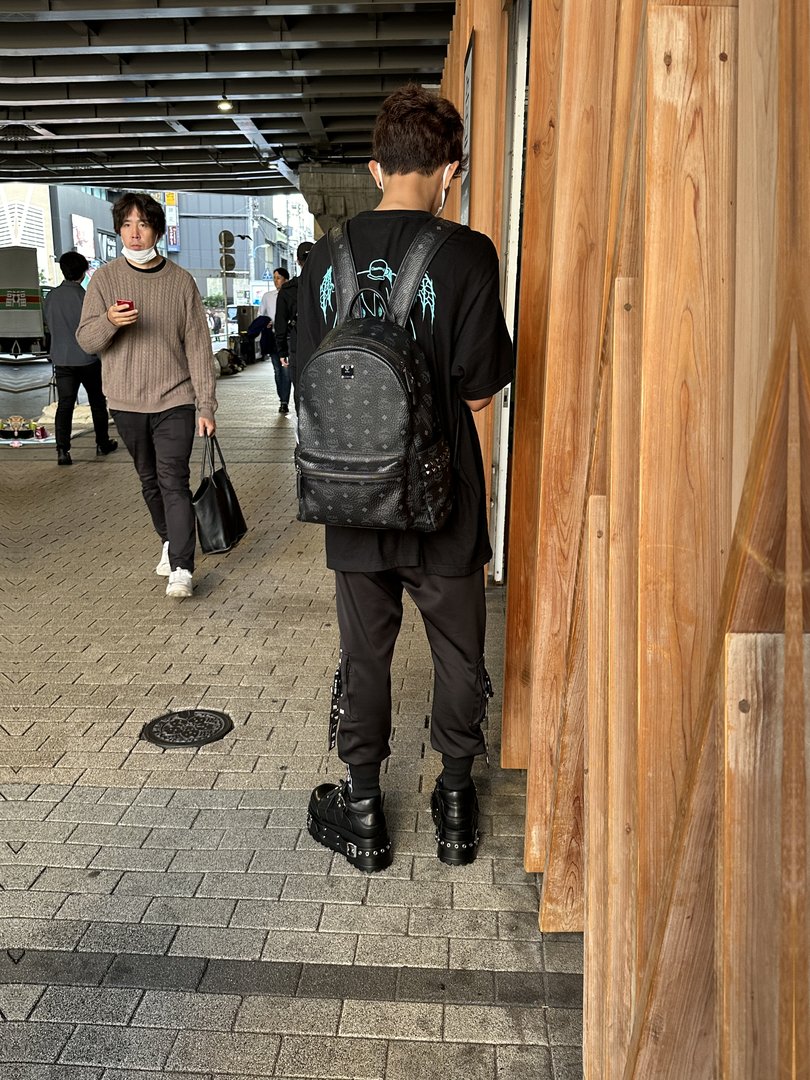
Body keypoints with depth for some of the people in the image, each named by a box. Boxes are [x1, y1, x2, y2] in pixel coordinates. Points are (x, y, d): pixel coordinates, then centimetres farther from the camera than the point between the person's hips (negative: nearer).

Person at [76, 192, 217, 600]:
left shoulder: (180, 281, 0)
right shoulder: (105, 279, 2)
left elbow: (198, 347, 0)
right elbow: (85, 340, 0)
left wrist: (207, 406, -4)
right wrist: (109, 321, -23)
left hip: (175, 401, -2)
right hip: (127, 402, 2)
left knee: (174, 481, -9)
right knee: (149, 481, 14)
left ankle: (180, 569, -9)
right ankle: (170, 543, 33)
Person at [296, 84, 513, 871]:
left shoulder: (325, 259, -1)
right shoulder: (466, 256, -12)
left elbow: (311, 390, 3)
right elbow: (479, 393, -12)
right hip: (441, 504, -3)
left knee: (364, 654, 16)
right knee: (458, 656, 16)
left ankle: (362, 814, 27)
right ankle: (454, 805, 29)